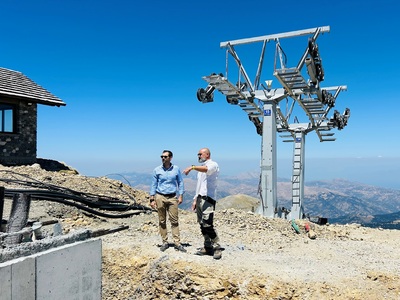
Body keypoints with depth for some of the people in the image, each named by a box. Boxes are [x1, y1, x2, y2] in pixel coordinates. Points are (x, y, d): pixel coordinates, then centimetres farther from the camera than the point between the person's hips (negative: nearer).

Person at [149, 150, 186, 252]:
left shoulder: (176, 169, 3)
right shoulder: (157, 170, 2)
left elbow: (180, 182, 8)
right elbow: (153, 185, 5)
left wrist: (181, 196, 0)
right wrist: (152, 199, -1)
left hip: (172, 197, 0)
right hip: (160, 197, 0)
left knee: (174, 221, -2)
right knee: (162, 221, 5)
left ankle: (177, 243, 3)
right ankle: (165, 242, 15)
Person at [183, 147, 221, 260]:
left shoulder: (213, 164, -3)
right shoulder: (200, 168, 24)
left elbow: (206, 169, -28)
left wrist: (192, 167, -41)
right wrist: (195, 200, 21)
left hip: (208, 198, -9)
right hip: (200, 198, 9)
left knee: (208, 224, -15)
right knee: (202, 225, 8)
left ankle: (217, 248, -6)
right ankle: (207, 247, 16)